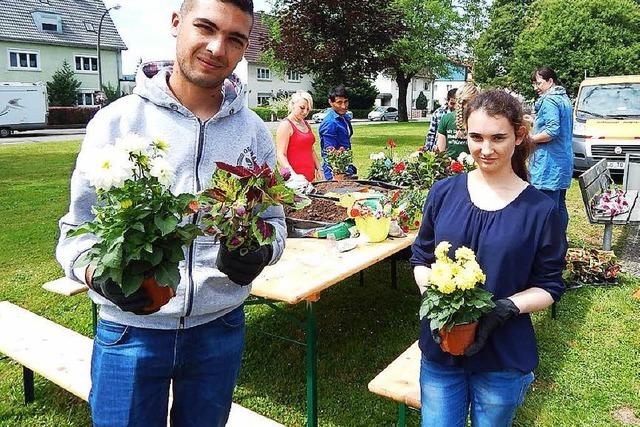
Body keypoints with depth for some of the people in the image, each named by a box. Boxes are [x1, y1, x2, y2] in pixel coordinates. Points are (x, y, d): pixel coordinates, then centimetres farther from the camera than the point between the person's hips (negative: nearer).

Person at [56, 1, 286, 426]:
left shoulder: (253, 131, 0)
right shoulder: (117, 120, -7)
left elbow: (272, 220, 5)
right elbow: (80, 227, -4)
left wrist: (260, 253, -17)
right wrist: (102, 276, -24)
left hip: (220, 328, 3)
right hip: (130, 331, -2)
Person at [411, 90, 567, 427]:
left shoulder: (540, 209, -9)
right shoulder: (444, 193, -4)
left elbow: (549, 286, -4)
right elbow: (421, 259, 5)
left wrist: (505, 308, -21)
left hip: (504, 359, -1)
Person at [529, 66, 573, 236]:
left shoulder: (549, 100, -12)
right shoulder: (564, 99, 19)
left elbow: (552, 130, -23)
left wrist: (529, 139, -13)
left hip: (549, 163, -11)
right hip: (564, 161, 11)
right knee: (560, 206, 16)